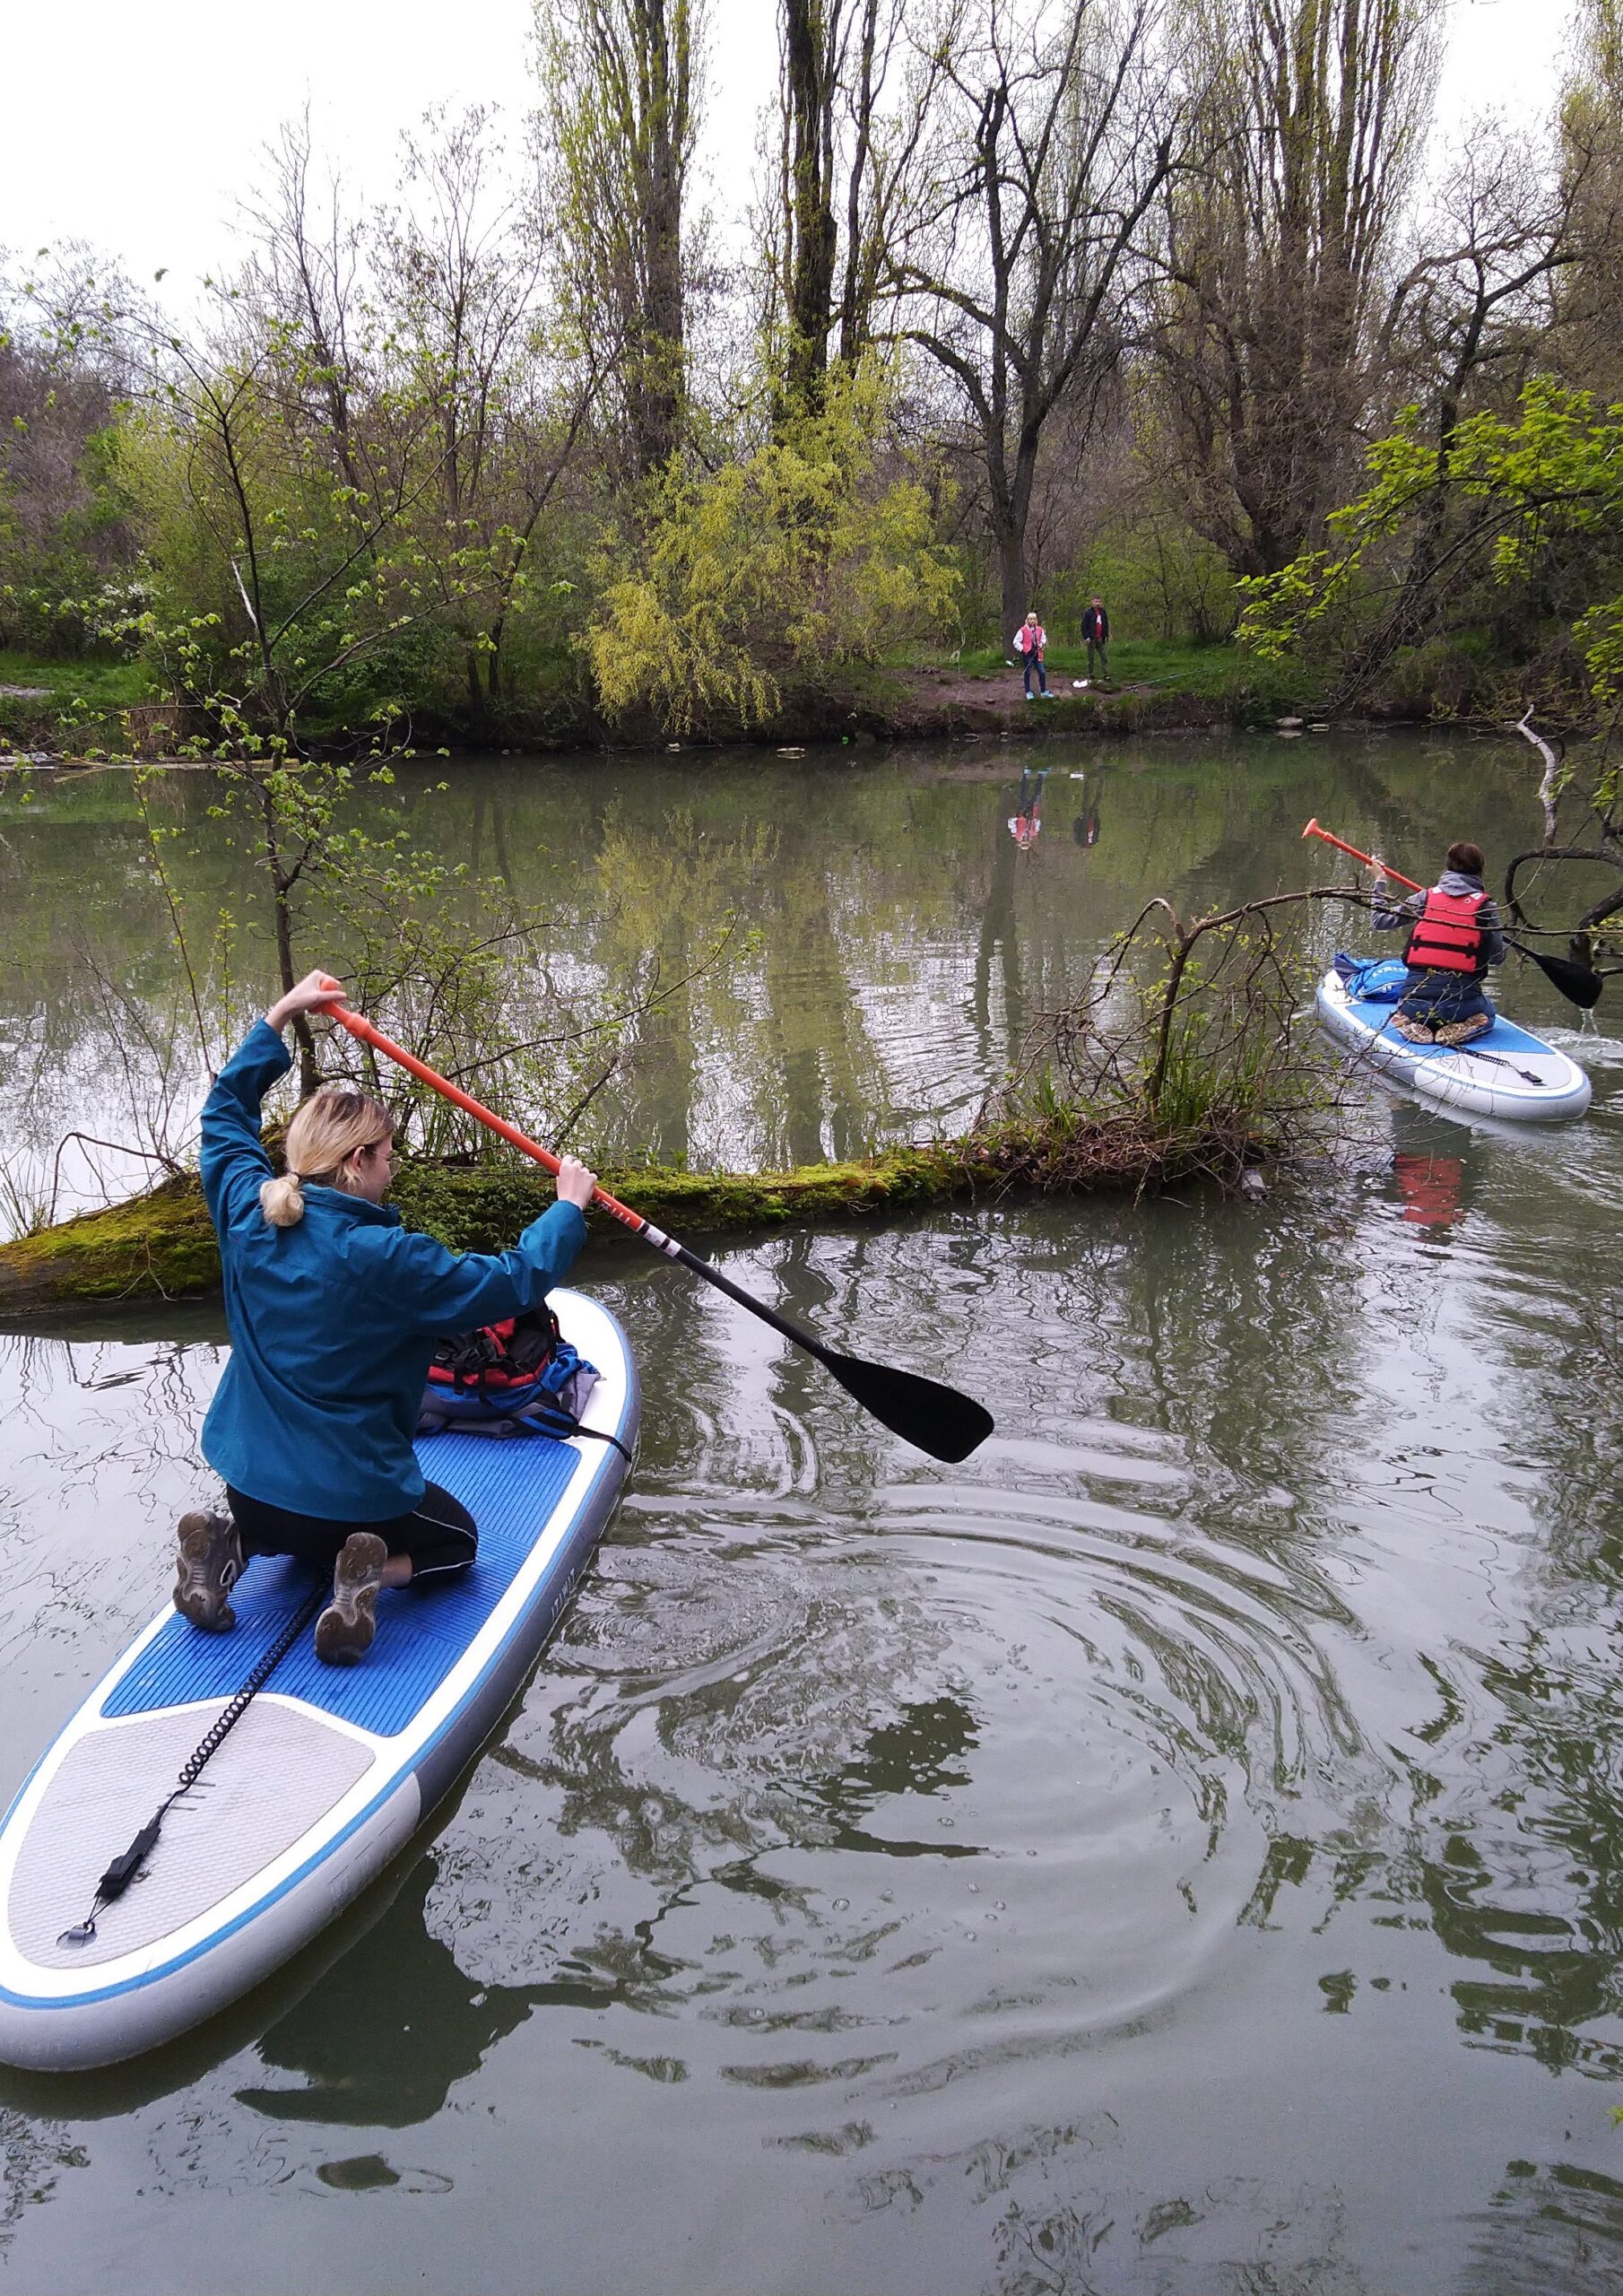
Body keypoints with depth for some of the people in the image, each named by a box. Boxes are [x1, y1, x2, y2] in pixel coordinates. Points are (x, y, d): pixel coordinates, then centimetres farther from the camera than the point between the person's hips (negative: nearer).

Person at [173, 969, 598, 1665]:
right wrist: (567, 1209, -2)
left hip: (249, 1481, 6)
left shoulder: (246, 1215, -6)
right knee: (455, 1539, 23)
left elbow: (225, 1111, 12)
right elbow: (512, 1282, -17)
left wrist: (279, 1015, 15)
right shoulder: (384, 1257, -24)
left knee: (292, 1523, 41)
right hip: (353, 1496, -6)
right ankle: (372, 1576, -8)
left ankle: (230, 1546, 8)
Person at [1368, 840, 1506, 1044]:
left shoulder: (1425, 898, 3)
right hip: (1461, 1002, -1)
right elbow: (1497, 958, 4)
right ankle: (1457, 1032, -1)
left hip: (1416, 999, 2)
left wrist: (1380, 882, 26)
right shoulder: (1486, 906, -1)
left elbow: (1380, 922, 12)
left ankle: (1411, 1026, 1)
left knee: (1405, 1012, 37)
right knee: (1487, 1015, 32)